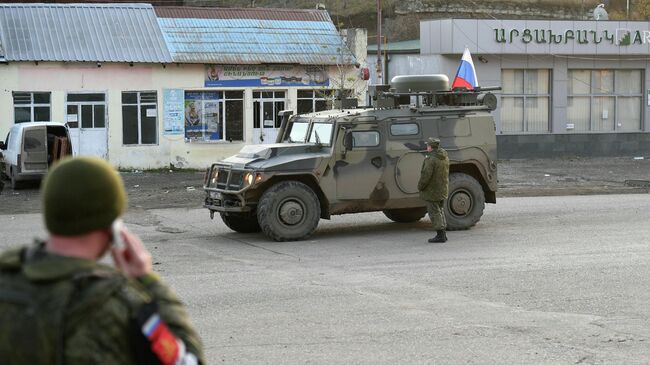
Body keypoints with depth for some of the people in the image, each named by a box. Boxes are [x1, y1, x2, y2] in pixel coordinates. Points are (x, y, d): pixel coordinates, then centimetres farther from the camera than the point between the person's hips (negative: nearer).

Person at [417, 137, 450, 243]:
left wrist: (420, 186, -10)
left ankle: (440, 235, -2)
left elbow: (426, 175, -23)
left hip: (432, 191, -9)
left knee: (434, 212, -2)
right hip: (443, 190, 9)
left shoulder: (431, 159, -21)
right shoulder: (445, 158, 7)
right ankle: (443, 234, 22)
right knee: (440, 211, 18)